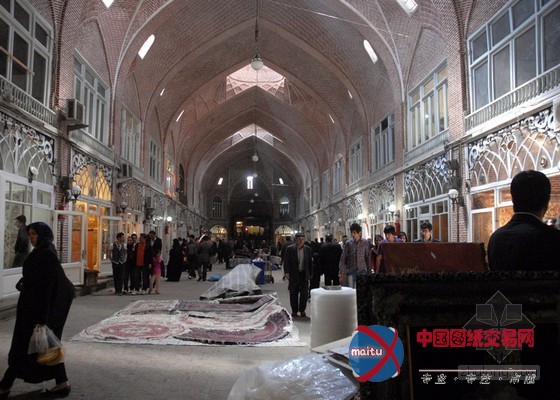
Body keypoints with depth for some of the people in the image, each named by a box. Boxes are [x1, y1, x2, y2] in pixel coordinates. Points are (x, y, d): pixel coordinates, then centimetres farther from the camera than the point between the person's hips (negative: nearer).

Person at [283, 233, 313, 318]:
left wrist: (310, 273, 7)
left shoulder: (308, 249, 4)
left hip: (304, 274, 2)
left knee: (304, 293, 3)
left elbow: (310, 262, 9)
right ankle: (294, 311, 17)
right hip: (294, 274, -2)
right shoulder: (290, 249, -3)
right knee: (293, 293, 6)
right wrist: (286, 272, -11)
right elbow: (286, 261, -4)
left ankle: (302, 310, 16)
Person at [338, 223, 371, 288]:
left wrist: (369, 272, 7)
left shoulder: (365, 243, 2)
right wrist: (341, 272, -6)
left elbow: (368, 258, 8)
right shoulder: (348, 243, 0)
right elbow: (343, 258, 1)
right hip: (350, 271, -1)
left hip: (362, 271, 1)